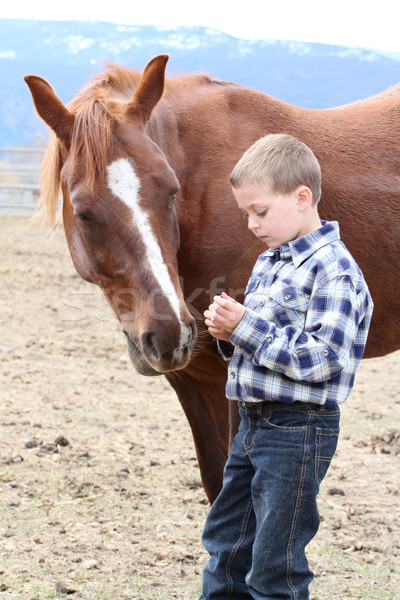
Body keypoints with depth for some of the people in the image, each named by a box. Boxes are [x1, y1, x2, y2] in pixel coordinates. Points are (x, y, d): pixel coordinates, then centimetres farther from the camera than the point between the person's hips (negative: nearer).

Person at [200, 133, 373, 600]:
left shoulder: (333, 269, -17)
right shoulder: (268, 262, 12)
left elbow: (319, 358, -24)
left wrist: (246, 326, -22)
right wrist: (228, 333, 0)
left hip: (297, 430, -9)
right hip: (253, 422, 9)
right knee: (224, 544, 20)